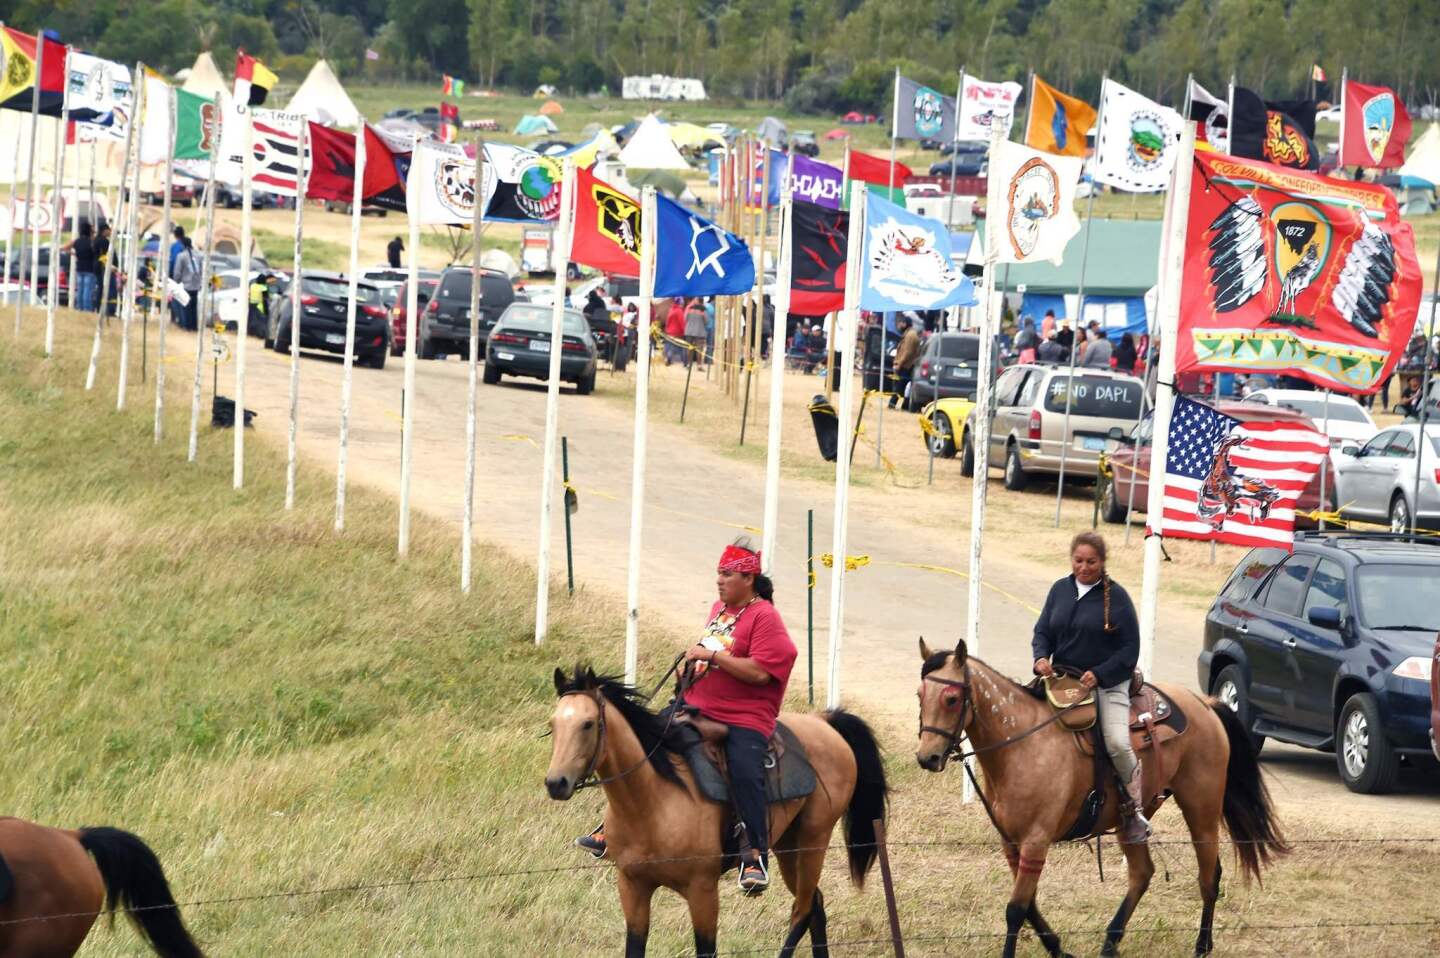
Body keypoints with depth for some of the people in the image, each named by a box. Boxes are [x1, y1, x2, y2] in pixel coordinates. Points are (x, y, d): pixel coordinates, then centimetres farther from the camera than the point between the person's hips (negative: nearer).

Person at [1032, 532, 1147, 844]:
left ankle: (1133, 809, -4)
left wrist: (1100, 675, -18)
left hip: (1108, 684, -5)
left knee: (1117, 743, -22)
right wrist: (1041, 657, -10)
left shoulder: (1116, 596, -5)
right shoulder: (1060, 590, 8)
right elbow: (1043, 631, 12)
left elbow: (1130, 649, -6)